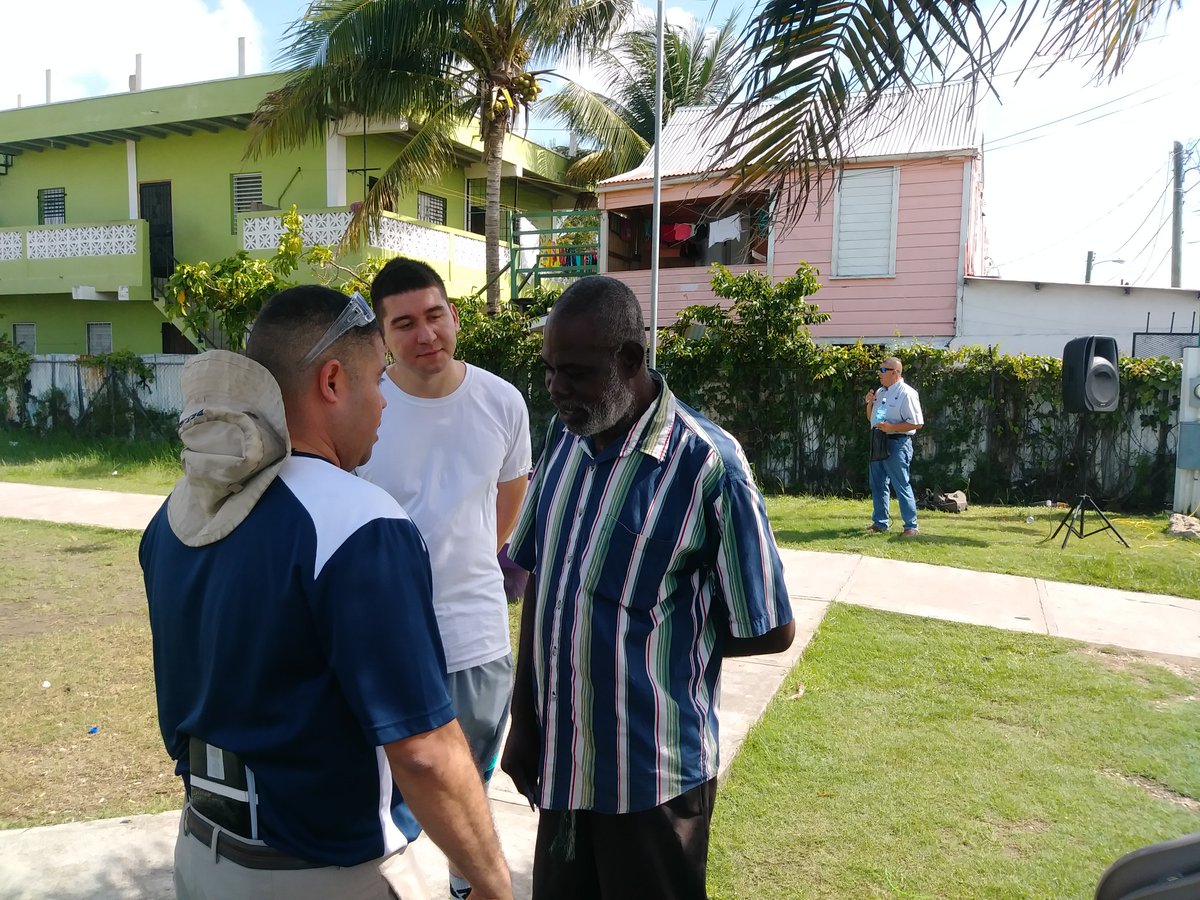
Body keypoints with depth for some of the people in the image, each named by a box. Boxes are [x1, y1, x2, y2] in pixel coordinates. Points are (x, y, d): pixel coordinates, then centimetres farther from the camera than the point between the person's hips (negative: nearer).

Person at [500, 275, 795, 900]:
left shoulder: (707, 465, -19)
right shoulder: (563, 439, -1)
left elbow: (771, 632, -13)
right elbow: (538, 585, 6)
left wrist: (663, 642, -4)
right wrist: (523, 719, 7)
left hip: (651, 777, -5)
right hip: (560, 762, 6)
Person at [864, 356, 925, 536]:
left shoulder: (906, 394, -11)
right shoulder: (880, 392, 15)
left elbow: (917, 423, -15)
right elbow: (870, 418, 23)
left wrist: (891, 427, -21)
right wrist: (870, 403, 4)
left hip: (897, 443, -9)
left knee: (901, 486, -6)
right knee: (878, 484, 14)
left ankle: (911, 526, 1)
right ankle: (880, 523, 24)